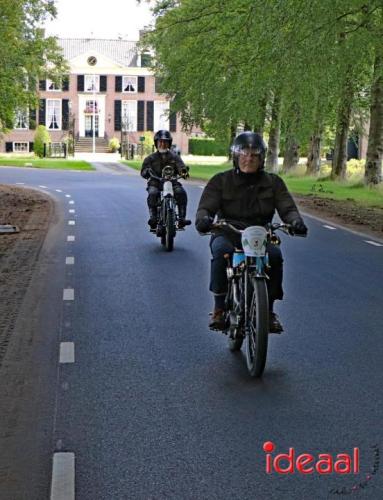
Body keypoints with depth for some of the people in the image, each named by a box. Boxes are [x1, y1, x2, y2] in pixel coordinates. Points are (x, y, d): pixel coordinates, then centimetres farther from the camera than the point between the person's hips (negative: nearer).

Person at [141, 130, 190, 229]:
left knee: (181, 192, -27)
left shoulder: (174, 157, 15)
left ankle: (182, 218, -26)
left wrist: (183, 171, -27)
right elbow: (143, 172, 5)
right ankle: (153, 217, -33)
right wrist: (147, 171, -22)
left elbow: (180, 166, -1)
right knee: (152, 194, -33)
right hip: (155, 183, 0)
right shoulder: (150, 158, 13)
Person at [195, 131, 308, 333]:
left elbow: (287, 207, 1)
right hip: (227, 234, -1)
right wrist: (203, 219, -29)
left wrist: (296, 221, -23)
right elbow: (206, 206, -4)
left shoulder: (273, 182, 11)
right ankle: (219, 307, -22)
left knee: (275, 255, -32)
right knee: (221, 251, -36)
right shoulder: (221, 180, 6)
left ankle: (269, 310, -14)